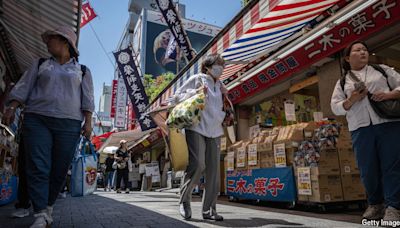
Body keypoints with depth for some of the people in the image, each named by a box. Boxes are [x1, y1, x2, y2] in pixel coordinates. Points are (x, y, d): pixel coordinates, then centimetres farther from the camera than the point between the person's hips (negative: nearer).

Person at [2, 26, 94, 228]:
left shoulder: (82, 71, 15)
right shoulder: (40, 64, 20)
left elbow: (87, 99, 7)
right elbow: (23, 88, 13)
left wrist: (88, 122, -4)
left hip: (69, 125, -1)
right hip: (37, 120, 1)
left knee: (59, 170, 1)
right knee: (37, 167, -9)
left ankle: (48, 208, 17)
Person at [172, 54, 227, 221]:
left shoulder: (219, 86, 21)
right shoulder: (197, 79, 6)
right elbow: (177, 96, 2)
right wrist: (196, 92, -10)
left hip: (214, 131, 6)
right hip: (196, 127, -5)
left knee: (213, 171, 1)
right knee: (197, 164, -18)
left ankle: (209, 210, 10)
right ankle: (184, 199, 5)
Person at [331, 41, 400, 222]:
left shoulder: (382, 70, 17)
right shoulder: (342, 82, 16)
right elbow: (335, 107, 10)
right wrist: (351, 100, -8)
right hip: (360, 129, 1)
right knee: (368, 169, 3)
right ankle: (375, 204, 20)